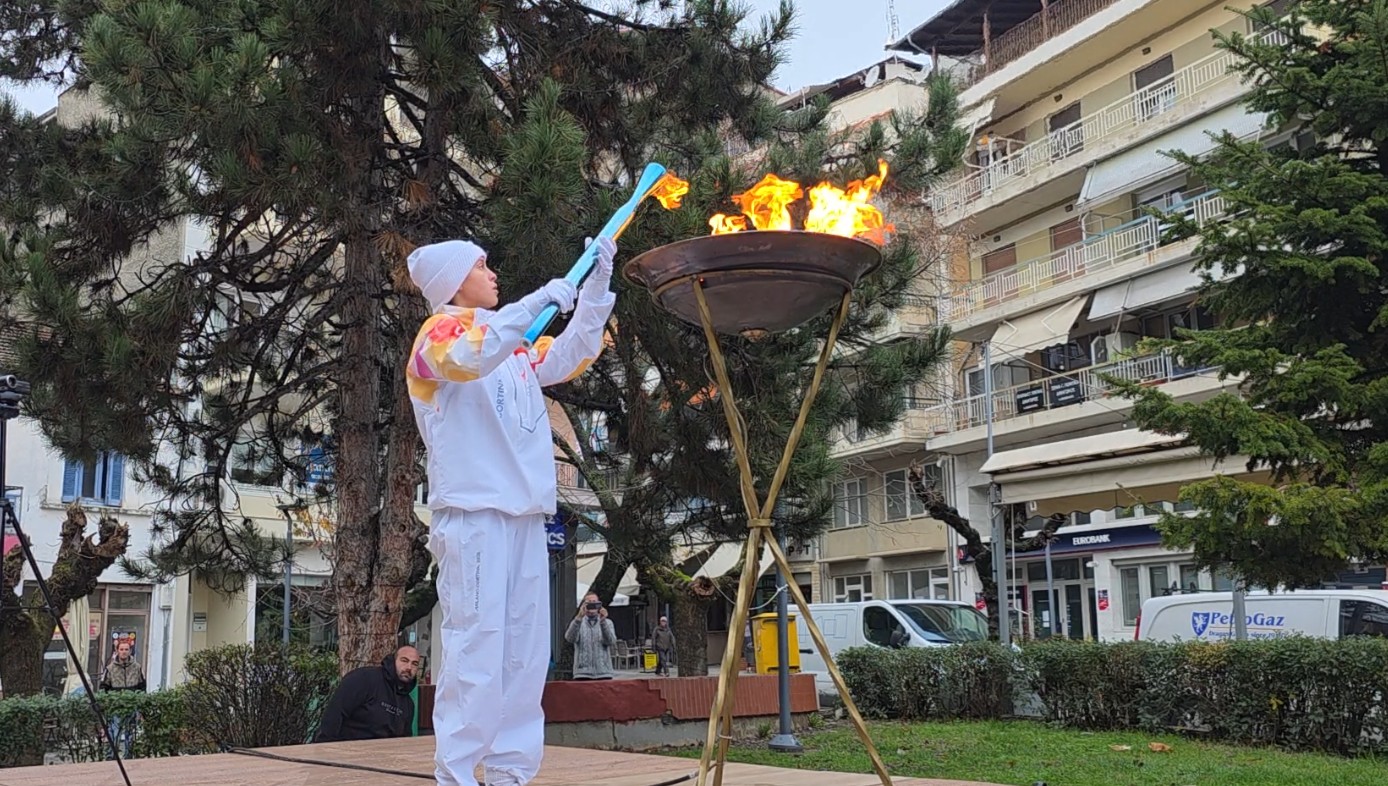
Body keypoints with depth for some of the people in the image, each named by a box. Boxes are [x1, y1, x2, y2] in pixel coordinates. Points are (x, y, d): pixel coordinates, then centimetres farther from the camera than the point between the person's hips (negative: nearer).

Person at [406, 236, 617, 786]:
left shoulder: (513, 346, 22)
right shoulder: (439, 333, -2)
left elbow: (569, 358, 30)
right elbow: (467, 358, -25)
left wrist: (597, 284, 21)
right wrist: (538, 302, -21)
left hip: (525, 515, 8)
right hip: (473, 514, -8)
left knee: (525, 654, 7)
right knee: (476, 651, -12)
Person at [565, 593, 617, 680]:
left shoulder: (607, 622, 11)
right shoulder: (578, 623, 9)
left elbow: (611, 642, -7)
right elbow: (570, 638, -11)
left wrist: (603, 621, -20)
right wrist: (579, 618, -25)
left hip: (604, 673, 1)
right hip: (583, 673, -1)